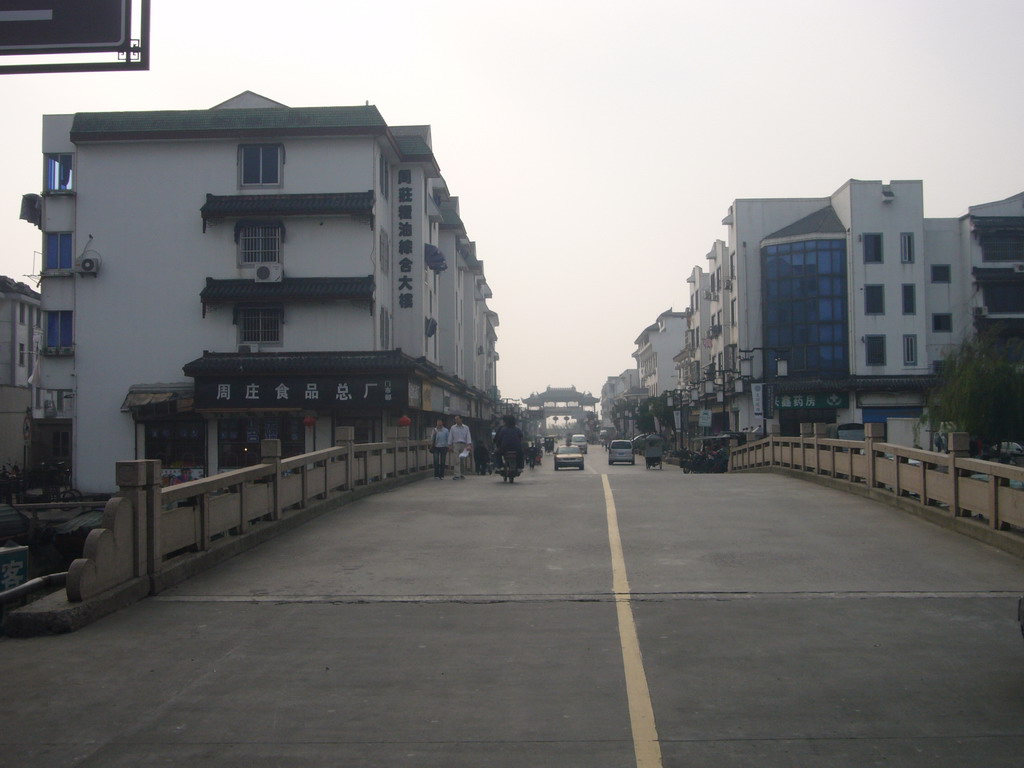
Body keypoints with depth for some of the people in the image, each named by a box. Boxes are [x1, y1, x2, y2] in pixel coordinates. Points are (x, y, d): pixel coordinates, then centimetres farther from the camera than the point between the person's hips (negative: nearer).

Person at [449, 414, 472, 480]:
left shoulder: (466, 428, 8)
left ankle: (461, 474, 14)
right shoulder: (453, 428, 9)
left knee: (462, 460, 5)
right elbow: (450, 437, 9)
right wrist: (450, 446, 2)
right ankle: (457, 475, -19)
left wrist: (469, 445, -10)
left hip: (464, 445, 1)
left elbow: (468, 436, 2)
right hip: (456, 444, -1)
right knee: (457, 460, -12)